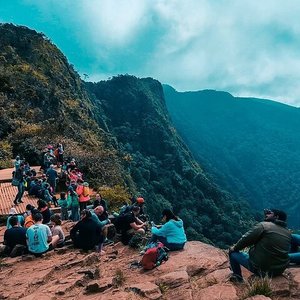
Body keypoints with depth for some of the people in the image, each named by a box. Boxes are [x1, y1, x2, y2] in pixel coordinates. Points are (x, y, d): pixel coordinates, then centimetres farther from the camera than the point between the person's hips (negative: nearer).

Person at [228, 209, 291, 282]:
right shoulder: (288, 233, 5)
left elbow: (246, 239, -8)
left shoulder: (263, 225, -11)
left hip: (262, 269, -6)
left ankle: (237, 276, 18)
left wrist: (235, 248, 10)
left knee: (232, 252, 10)